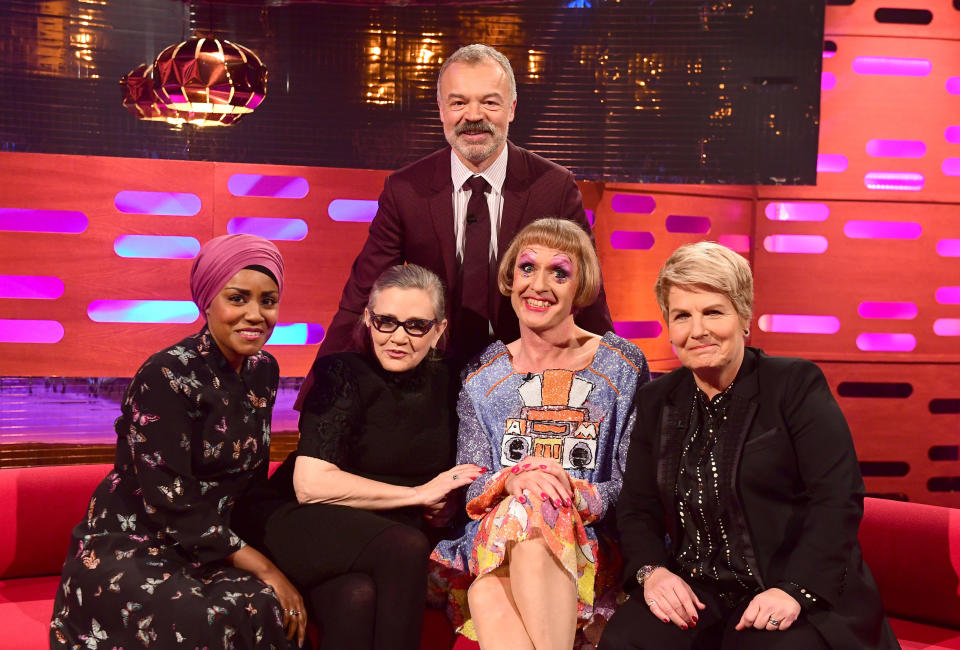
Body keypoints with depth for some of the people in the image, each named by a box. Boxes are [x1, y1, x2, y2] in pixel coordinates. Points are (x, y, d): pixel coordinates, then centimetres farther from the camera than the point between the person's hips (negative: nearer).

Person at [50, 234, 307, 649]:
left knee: (272, 609, -24)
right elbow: (171, 506, -19)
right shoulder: (167, 377, -17)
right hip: (129, 547, -6)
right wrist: (264, 569, -19)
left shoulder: (263, 371, 4)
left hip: (214, 547, 6)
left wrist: (259, 558, 1)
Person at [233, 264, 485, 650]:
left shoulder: (441, 383, 6)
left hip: (384, 535, 4)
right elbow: (310, 484, -19)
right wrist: (417, 494, -14)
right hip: (309, 523, -4)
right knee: (405, 547, -33)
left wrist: (443, 508, -5)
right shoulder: (343, 374, -9)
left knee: (358, 596, -31)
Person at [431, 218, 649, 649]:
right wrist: (510, 481, -18)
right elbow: (469, 487, 5)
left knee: (533, 516, -36)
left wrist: (575, 493, -20)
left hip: (594, 544, -1)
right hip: (494, 543, 1)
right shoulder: (482, 378, 12)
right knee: (488, 596, -35)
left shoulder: (620, 366, 4)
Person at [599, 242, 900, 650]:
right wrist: (651, 571, -9)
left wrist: (796, 590, -21)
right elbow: (636, 508, 11)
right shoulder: (656, 401, 11)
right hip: (697, 595, 3)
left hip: (806, 594, -2)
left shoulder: (797, 383, -2)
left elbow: (839, 498, -10)